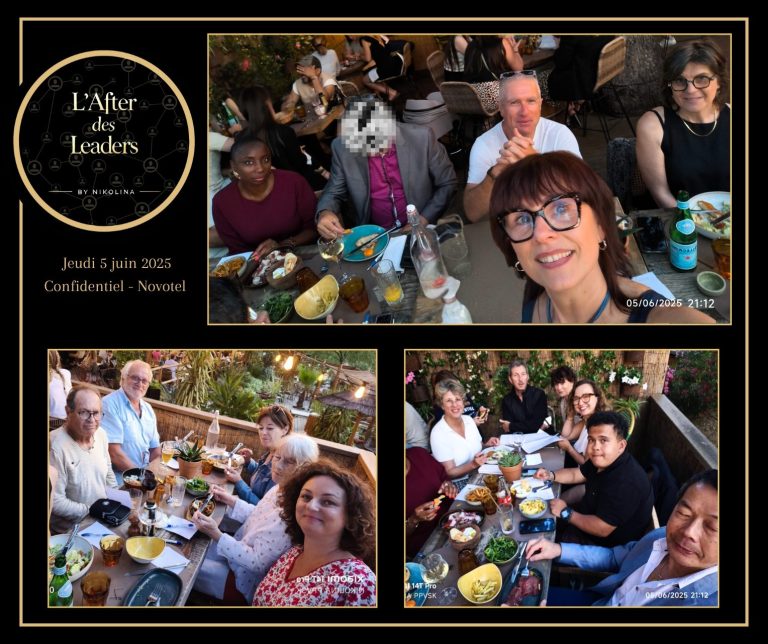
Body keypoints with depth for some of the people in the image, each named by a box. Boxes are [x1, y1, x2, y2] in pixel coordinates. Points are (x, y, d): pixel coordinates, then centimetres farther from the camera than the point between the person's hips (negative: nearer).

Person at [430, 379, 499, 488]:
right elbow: (450, 473, -14)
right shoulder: (438, 434, -17)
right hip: (460, 483, -6)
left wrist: (487, 445, -3)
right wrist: (473, 464, -28)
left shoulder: (469, 420, 2)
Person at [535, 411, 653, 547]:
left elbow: (601, 529, -33)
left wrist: (565, 513, -21)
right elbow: (576, 474, 13)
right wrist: (550, 475, -6)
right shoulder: (603, 460, -6)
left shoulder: (626, 483, -36)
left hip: (609, 545, -9)